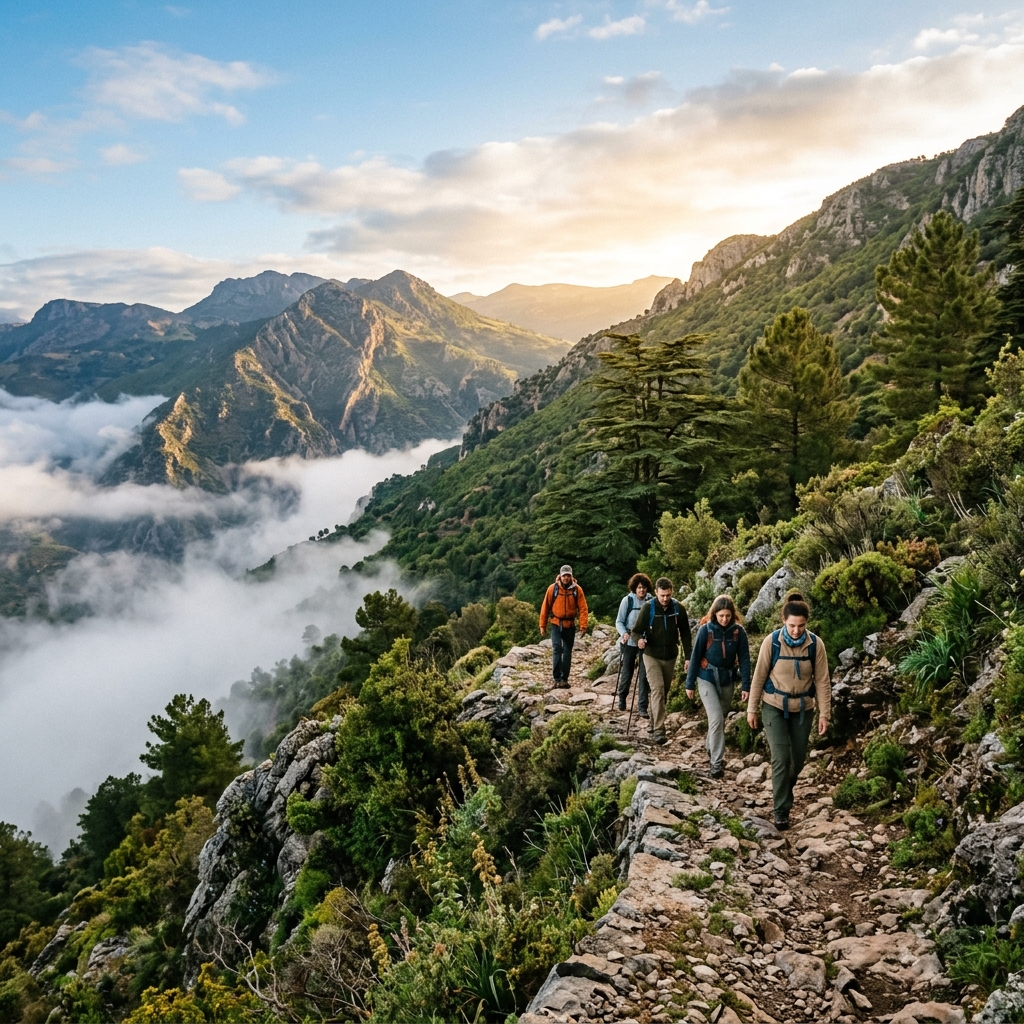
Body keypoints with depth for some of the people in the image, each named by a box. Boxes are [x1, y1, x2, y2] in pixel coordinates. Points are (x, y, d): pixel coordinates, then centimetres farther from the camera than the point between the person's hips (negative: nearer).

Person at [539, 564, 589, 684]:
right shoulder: (553, 588, -6)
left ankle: (564, 678, 17)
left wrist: (583, 625, -16)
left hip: (570, 625, 2)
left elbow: (583, 608, -5)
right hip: (556, 624, -2)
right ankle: (557, 677, -11)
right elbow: (545, 607, 0)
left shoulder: (577, 589, -4)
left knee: (567, 651, 8)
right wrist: (543, 625, 1)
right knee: (557, 648, -13)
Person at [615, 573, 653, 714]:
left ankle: (643, 707, 4)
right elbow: (619, 621, -4)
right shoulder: (628, 600, -8)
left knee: (644, 675, -2)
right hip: (629, 642, -1)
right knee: (627, 672, 12)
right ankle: (622, 698, 37)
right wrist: (624, 633, -22)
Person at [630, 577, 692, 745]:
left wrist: (688, 657, 0)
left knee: (664, 692, 13)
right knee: (657, 689, -16)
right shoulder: (648, 608, -13)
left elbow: (685, 634, 3)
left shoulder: (679, 608, -6)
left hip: (670, 657, 3)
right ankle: (658, 729, -15)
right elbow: (636, 630, -9)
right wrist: (639, 639, -32)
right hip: (652, 655, -3)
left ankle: (654, 723, 31)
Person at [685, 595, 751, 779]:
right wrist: (690, 684, -5)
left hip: (727, 680, 3)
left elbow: (744, 659, -4)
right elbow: (696, 657, -8)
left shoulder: (738, 631, -9)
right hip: (707, 679, -3)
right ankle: (717, 762, -5)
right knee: (716, 719, -11)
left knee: (720, 717, 17)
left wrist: (745, 685, -8)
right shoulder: (705, 630, -14)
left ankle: (710, 745, 44)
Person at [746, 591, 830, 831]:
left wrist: (824, 713, -5)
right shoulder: (771, 641, -16)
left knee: (798, 758, 12)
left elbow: (822, 681, -5)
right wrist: (752, 709, -4)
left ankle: (784, 791, 40)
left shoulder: (815, 644, -12)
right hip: (775, 707, -2)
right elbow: (759, 676, -8)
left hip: (803, 709, 2)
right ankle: (781, 809, 3)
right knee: (781, 758, -9)